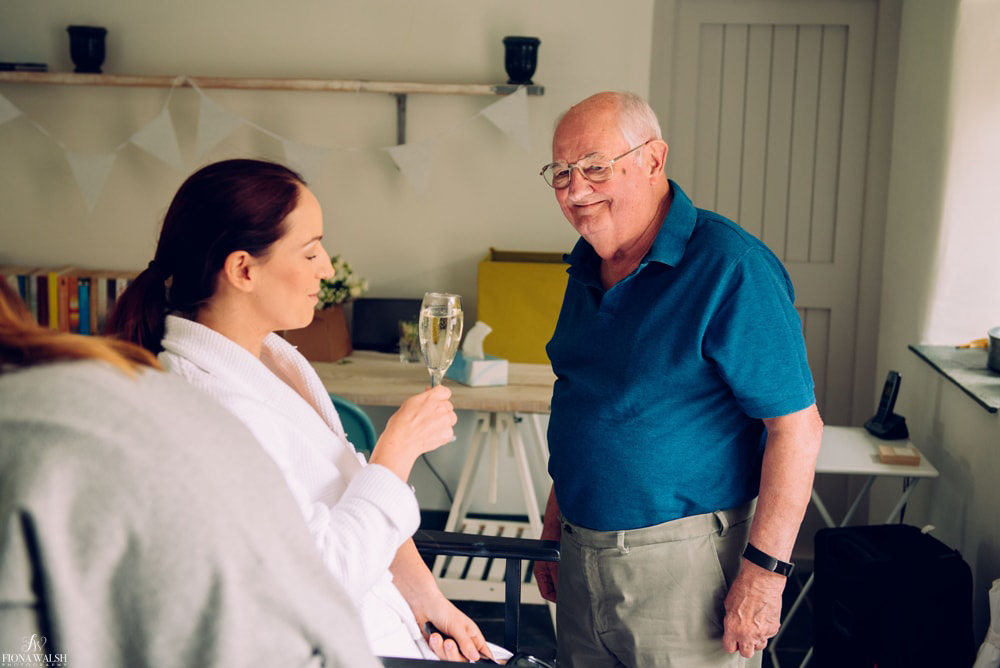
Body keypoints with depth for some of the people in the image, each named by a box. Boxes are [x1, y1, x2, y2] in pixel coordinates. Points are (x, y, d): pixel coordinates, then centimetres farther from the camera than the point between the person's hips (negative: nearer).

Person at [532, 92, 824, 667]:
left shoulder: (731, 268, -16)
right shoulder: (588, 265, 8)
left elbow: (797, 426, -18)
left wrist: (764, 573, -21)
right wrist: (555, 526, 16)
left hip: (686, 565, -7)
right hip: (584, 551, 7)